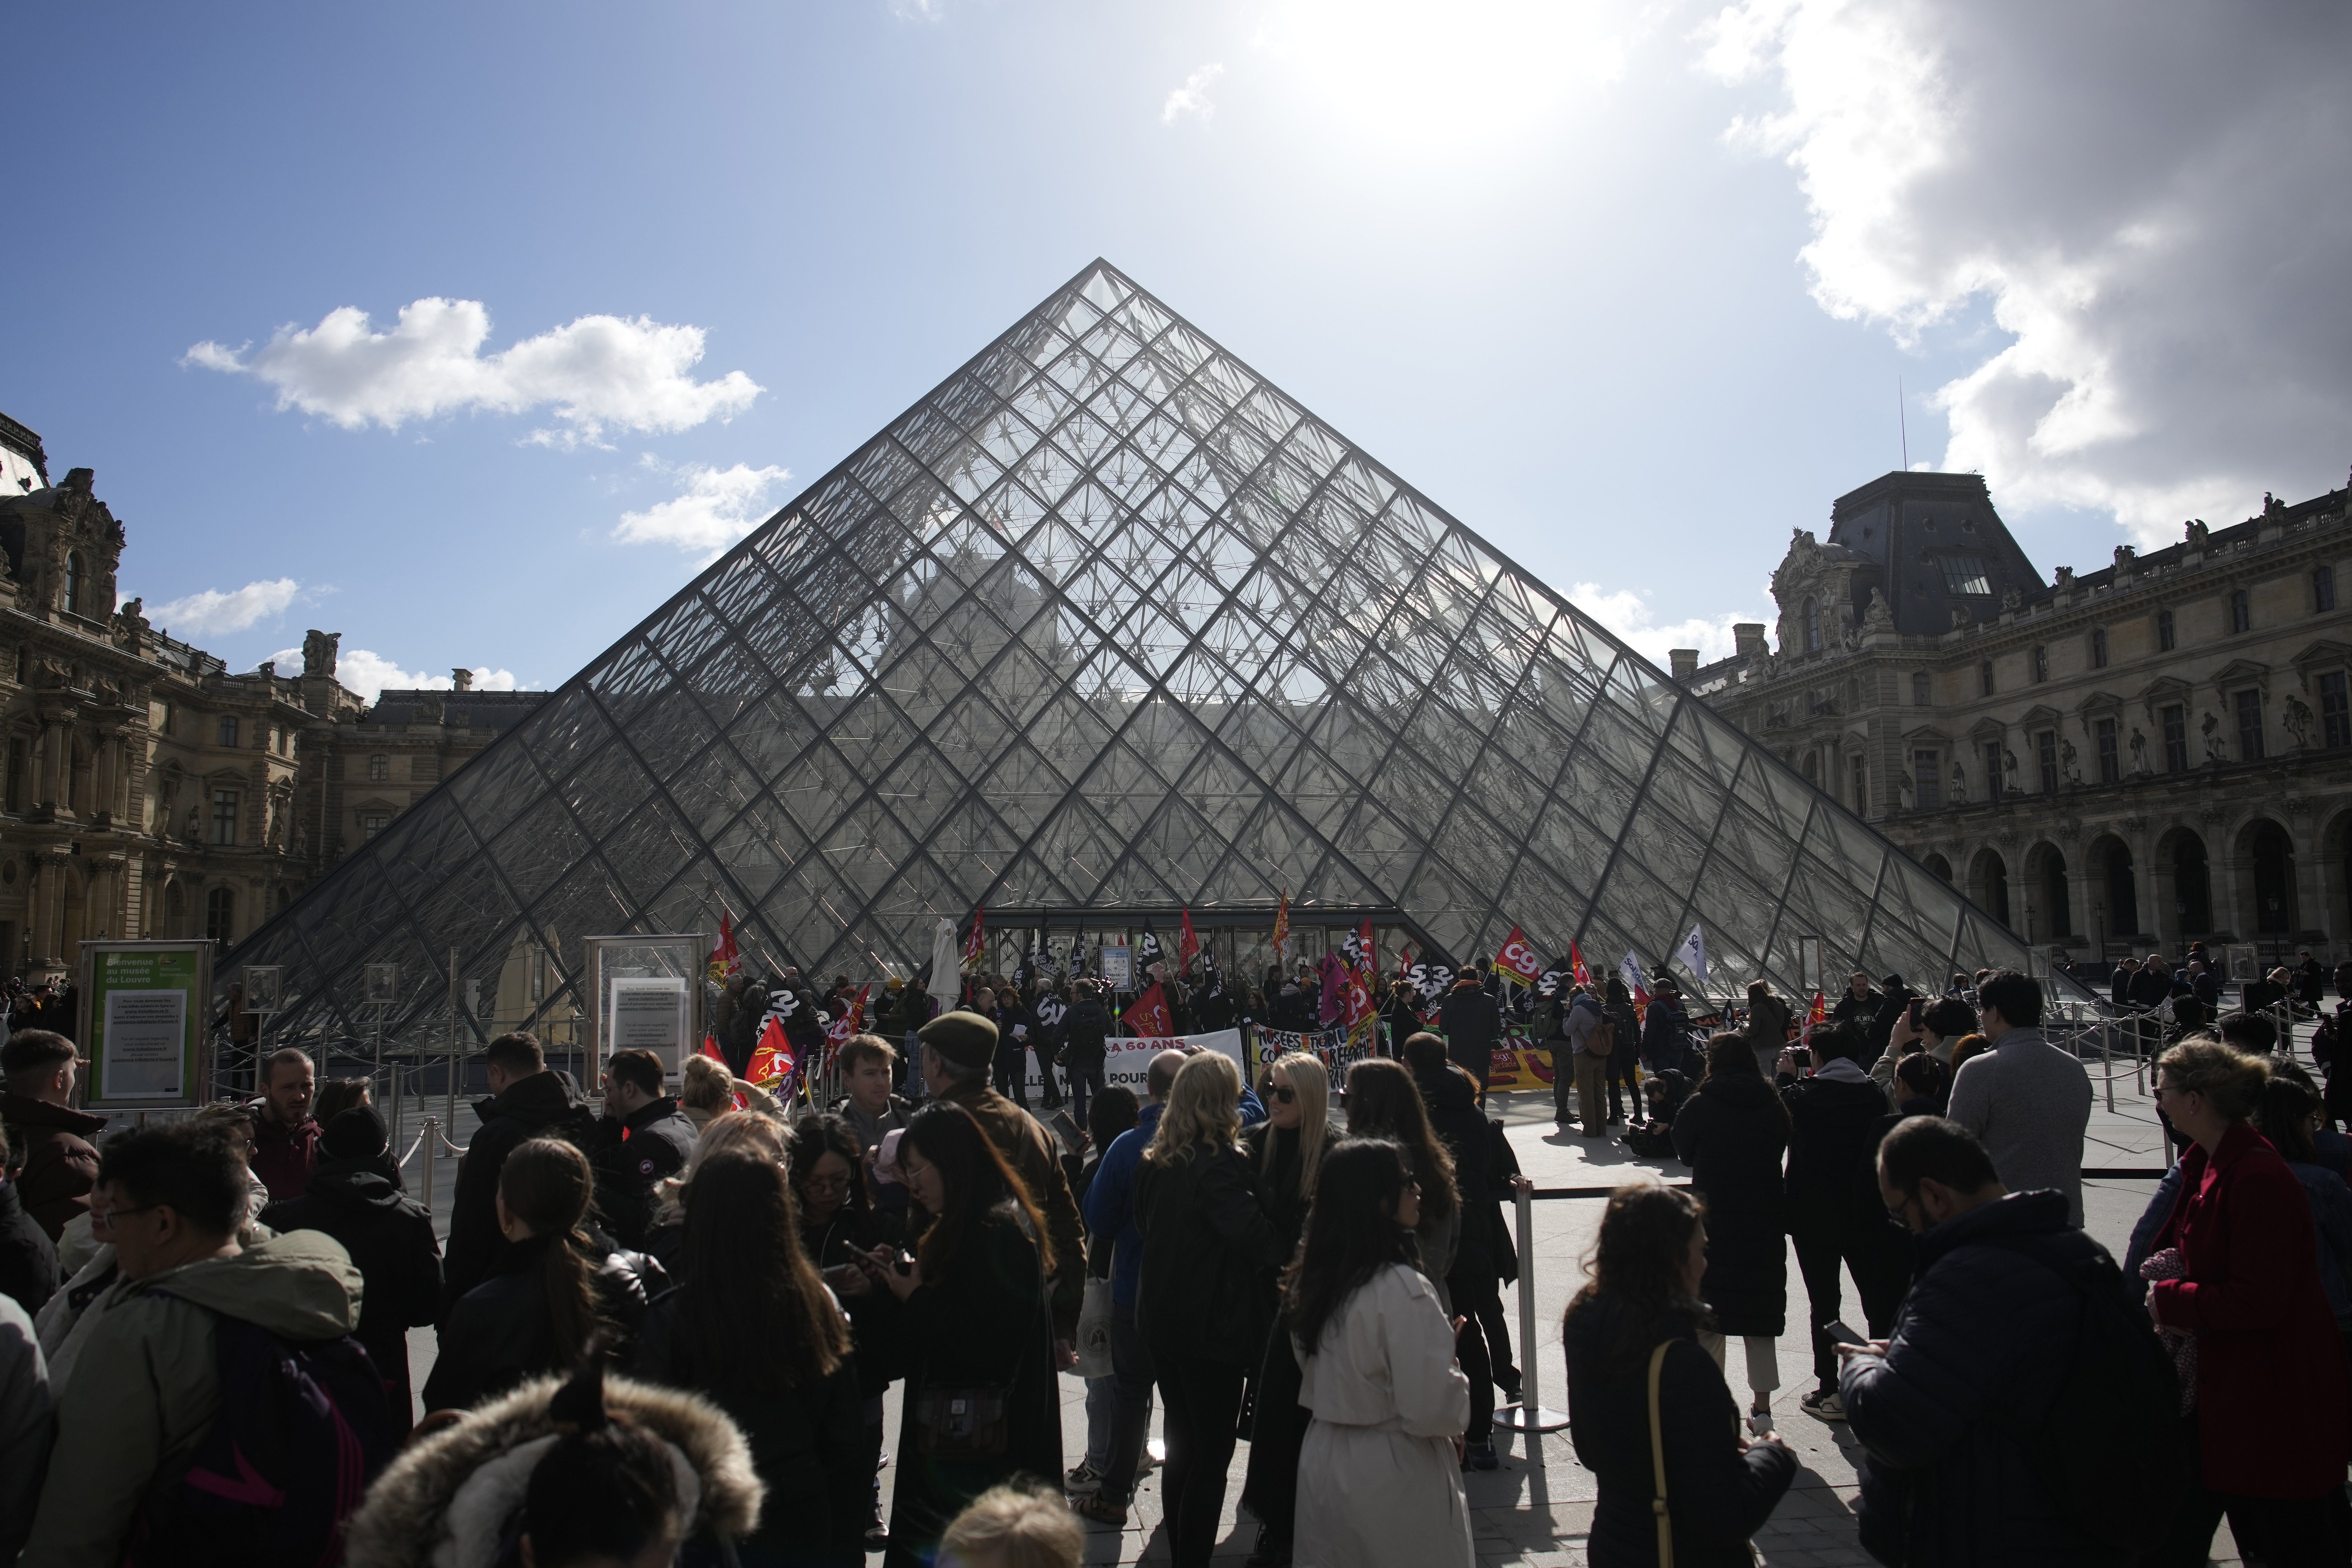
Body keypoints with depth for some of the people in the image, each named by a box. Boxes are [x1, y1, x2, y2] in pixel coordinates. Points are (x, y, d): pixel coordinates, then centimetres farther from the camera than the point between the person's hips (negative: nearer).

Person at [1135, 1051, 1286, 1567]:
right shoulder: (1217, 1163, -20)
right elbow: (1252, 1233, -29)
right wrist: (1284, 1261, -14)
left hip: (1160, 1319, 8)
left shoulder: (1157, 1158, 4)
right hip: (1211, 1326, -8)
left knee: (1182, 1446, 21)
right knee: (1211, 1454, 4)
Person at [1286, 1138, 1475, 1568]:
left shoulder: (1310, 1280, 1)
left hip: (1322, 1465, 7)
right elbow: (1430, 1409, -24)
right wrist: (1461, 1385, -4)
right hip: (1392, 1474, -7)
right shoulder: (1402, 1290, -24)